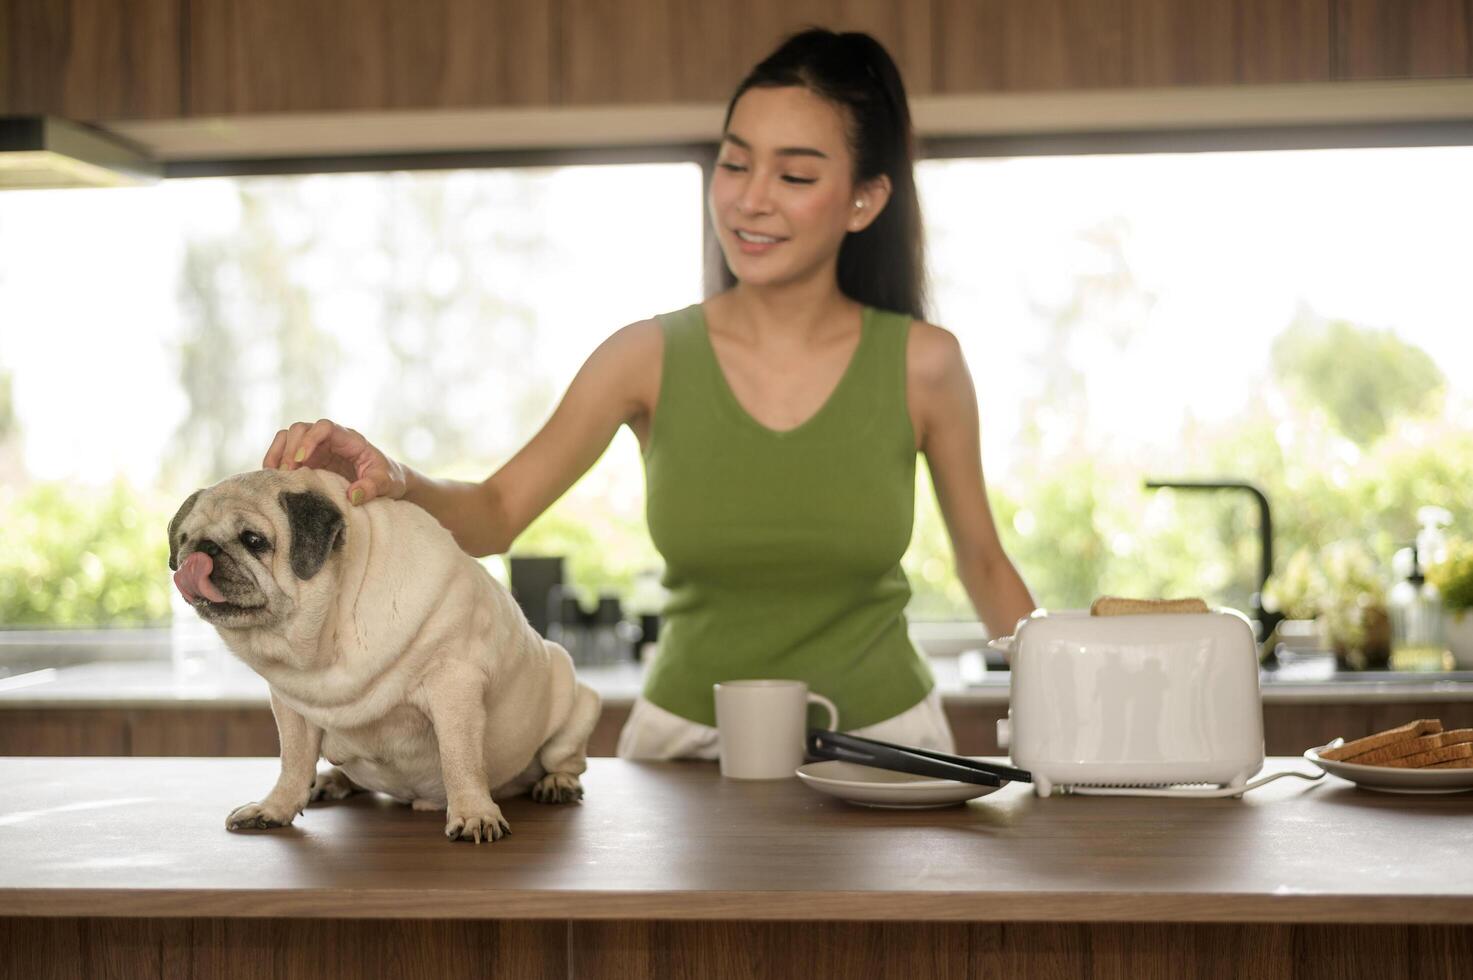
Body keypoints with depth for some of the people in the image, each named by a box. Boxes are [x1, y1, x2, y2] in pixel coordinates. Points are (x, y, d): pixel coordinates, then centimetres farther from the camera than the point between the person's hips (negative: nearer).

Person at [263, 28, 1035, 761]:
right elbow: (495, 513, -6)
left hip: (881, 736, 1)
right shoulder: (651, 358, -3)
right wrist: (393, 481, -26)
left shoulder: (920, 364, -3)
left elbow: (983, 564, 9)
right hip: (689, 738, 0)